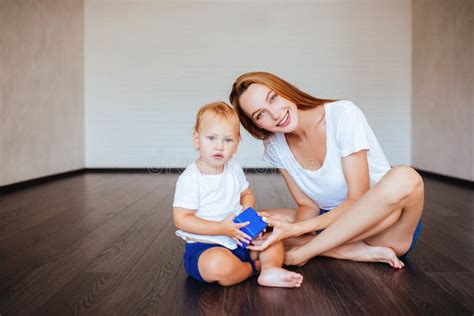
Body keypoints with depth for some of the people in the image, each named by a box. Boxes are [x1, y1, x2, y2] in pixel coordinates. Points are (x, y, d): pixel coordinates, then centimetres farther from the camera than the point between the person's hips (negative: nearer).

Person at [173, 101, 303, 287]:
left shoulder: (234, 168, 3)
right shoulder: (190, 179, -17)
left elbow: (246, 194, 17)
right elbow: (181, 219, -19)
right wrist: (222, 228, -24)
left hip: (238, 239, 7)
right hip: (205, 246, -7)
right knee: (219, 265, -36)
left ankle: (270, 269, -19)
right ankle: (257, 266, -8)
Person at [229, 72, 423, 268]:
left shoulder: (342, 115, -19)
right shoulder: (275, 147, -4)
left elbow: (358, 199, -20)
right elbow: (308, 205, -2)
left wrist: (297, 228, -28)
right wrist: (289, 230, -24)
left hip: (385, 223, -3)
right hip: (332, 221, 4)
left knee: (404, 178, -37)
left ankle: (303, 253, -24)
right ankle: (364, 252, -17)